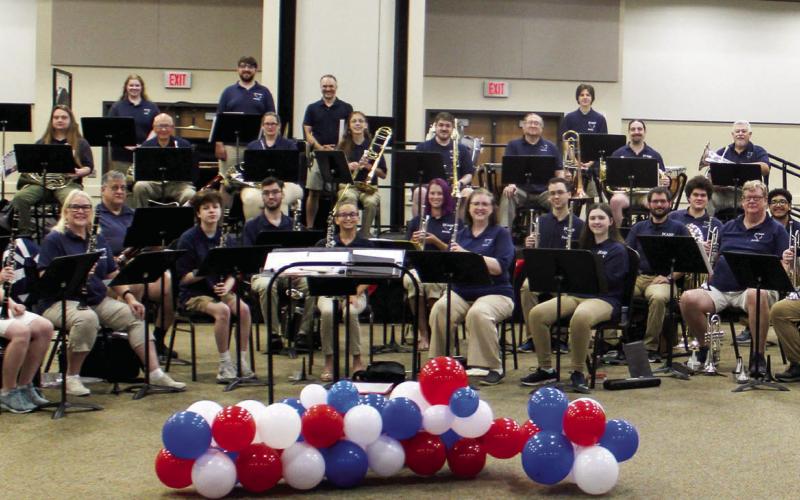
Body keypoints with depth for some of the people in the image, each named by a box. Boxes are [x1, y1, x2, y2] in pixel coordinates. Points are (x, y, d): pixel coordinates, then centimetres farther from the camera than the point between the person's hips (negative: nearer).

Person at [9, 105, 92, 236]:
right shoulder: (42, 143, 21)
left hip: (67, 182, -3)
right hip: (40, 182, 3)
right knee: (19, 198, -26)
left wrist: (79, 172, -13)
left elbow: (89, 167, 8)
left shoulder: (80, 143, 13)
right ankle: (24, 233, -17)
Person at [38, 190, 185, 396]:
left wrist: (129, 297, 0)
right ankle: (71, 377, -19)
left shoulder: (98, 239, 15)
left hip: (98, 300, 6)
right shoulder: (54, 240, -4)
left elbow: (113, 274, 16)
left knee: (134, 316, -13)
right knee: (87, 318, -36)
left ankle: (155, 373, -12)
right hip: (61, 302, -6)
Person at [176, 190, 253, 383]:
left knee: (243, 309, -24)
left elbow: (232, 273, 8)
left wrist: (227, 286, -13)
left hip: (219, 290, 4)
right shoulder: (188, 239, -8)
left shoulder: (226, 238, 5)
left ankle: (243, 361, -14)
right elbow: (183, 278, -10)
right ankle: (225, 365, -20)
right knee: (222, 310, -31)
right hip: (194, 294, -4)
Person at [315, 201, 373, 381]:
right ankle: (329, 361, -17)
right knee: (327, 312, -33)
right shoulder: (325, 244, 9)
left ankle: (357, 360, -14)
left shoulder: (366, 245, 8)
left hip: (357, 293, -1)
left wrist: (355, 294, -13)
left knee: (350, 312, -34)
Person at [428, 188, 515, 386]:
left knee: (478, 313, -37)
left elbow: (500, 267, -13)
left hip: (494, 293, -4)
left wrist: (466, 254, -21)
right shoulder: (461, 234, 17)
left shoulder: (501, 234, 2)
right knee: (439, 309, -28)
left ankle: (494, 368, -21)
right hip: (461, 293, 4)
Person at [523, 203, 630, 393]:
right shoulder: (584, 246, 24)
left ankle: (578, 373, -25)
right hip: (575, 294, 6)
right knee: (536, 314, -20)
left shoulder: (617, 249, 4)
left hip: (604, 299, -6)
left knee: (580, 318, -42)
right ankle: (546, 369, -9)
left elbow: (608, 281, -11)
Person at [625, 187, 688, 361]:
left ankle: (651, 347, -25)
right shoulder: (638, 227, 21)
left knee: (658, 297, -39)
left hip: (662, 279, -3)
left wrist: (669, 277, -10)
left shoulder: (678, 228, 12)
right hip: (637, 277, 3)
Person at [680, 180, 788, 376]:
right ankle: (705, 347, -1)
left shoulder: (775, 229, 11)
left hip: (753, 288, -4)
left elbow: (783, 265, 3)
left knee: (757, 295, -41)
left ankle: (758, 355, -28)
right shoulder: (728, 227, 23)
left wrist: (785, 263, -19)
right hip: (719, 289, 4)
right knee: (688, 298, -25)